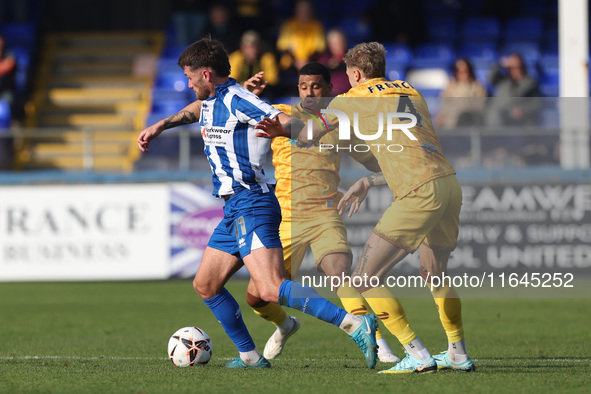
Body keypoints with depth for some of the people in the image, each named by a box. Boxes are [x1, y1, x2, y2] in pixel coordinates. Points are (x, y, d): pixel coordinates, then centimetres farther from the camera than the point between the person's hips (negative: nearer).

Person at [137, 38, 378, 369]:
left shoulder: (237, 100, -12)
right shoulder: (212, 100, 17)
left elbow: (291, 122, -22)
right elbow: (197, 109, 42)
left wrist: (281, 126, -41)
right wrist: (161, 126, 44)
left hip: (252, 205, -10)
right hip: (234, 209, 10)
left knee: (271, 289, -24)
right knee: (205, 285, 15)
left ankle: (356, 325, -30)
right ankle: (250, 356, 22)